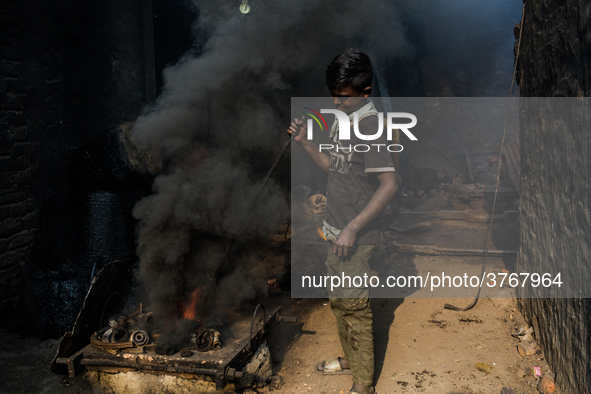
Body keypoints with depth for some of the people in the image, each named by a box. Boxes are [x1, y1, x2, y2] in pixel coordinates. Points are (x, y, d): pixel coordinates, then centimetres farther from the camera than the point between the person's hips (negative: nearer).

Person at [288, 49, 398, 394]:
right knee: (338, 300, 21)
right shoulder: (343, 120, 10)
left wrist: (353, 228, -25)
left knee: (355, 306, -1)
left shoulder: (371, 125, -19)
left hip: (356, 237, -9)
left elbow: (389, 185, -24)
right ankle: (350, 358, 41)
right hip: (337, 231, 9)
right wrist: (306, 143, 4)